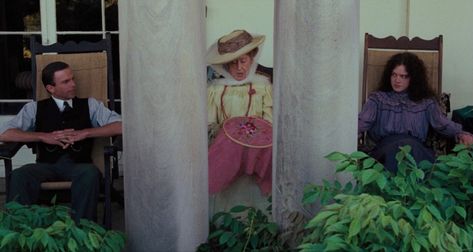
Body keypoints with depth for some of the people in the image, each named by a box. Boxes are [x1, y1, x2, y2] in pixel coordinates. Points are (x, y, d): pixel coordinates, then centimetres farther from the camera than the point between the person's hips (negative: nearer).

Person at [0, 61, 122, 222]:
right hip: (47, 165, 1)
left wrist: (84, 133, -8)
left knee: (90, 173, -37)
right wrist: (44, 137, -7)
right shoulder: (35, 108, 17)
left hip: (79, 165, -1)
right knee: (19, 176, -33)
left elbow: (120, 126, 3)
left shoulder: (89, 105, 16)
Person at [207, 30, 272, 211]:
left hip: (255, 149, 1)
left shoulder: (263, 85, 12)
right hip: (225, 149, 0)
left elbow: (270, 121, 8)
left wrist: (257, 132, -13)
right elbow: (208, 124, 6)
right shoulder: (215, 89, 9)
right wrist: (217, 131, -16)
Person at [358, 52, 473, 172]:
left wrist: (461, 134, -12)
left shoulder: (426, 101, 19)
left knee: (409, 146, -35)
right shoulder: (378, 98, 16)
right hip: (385, 149, -1)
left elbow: (442, 123, 9)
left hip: (416, 149, 1)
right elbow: (362, 122, 1)